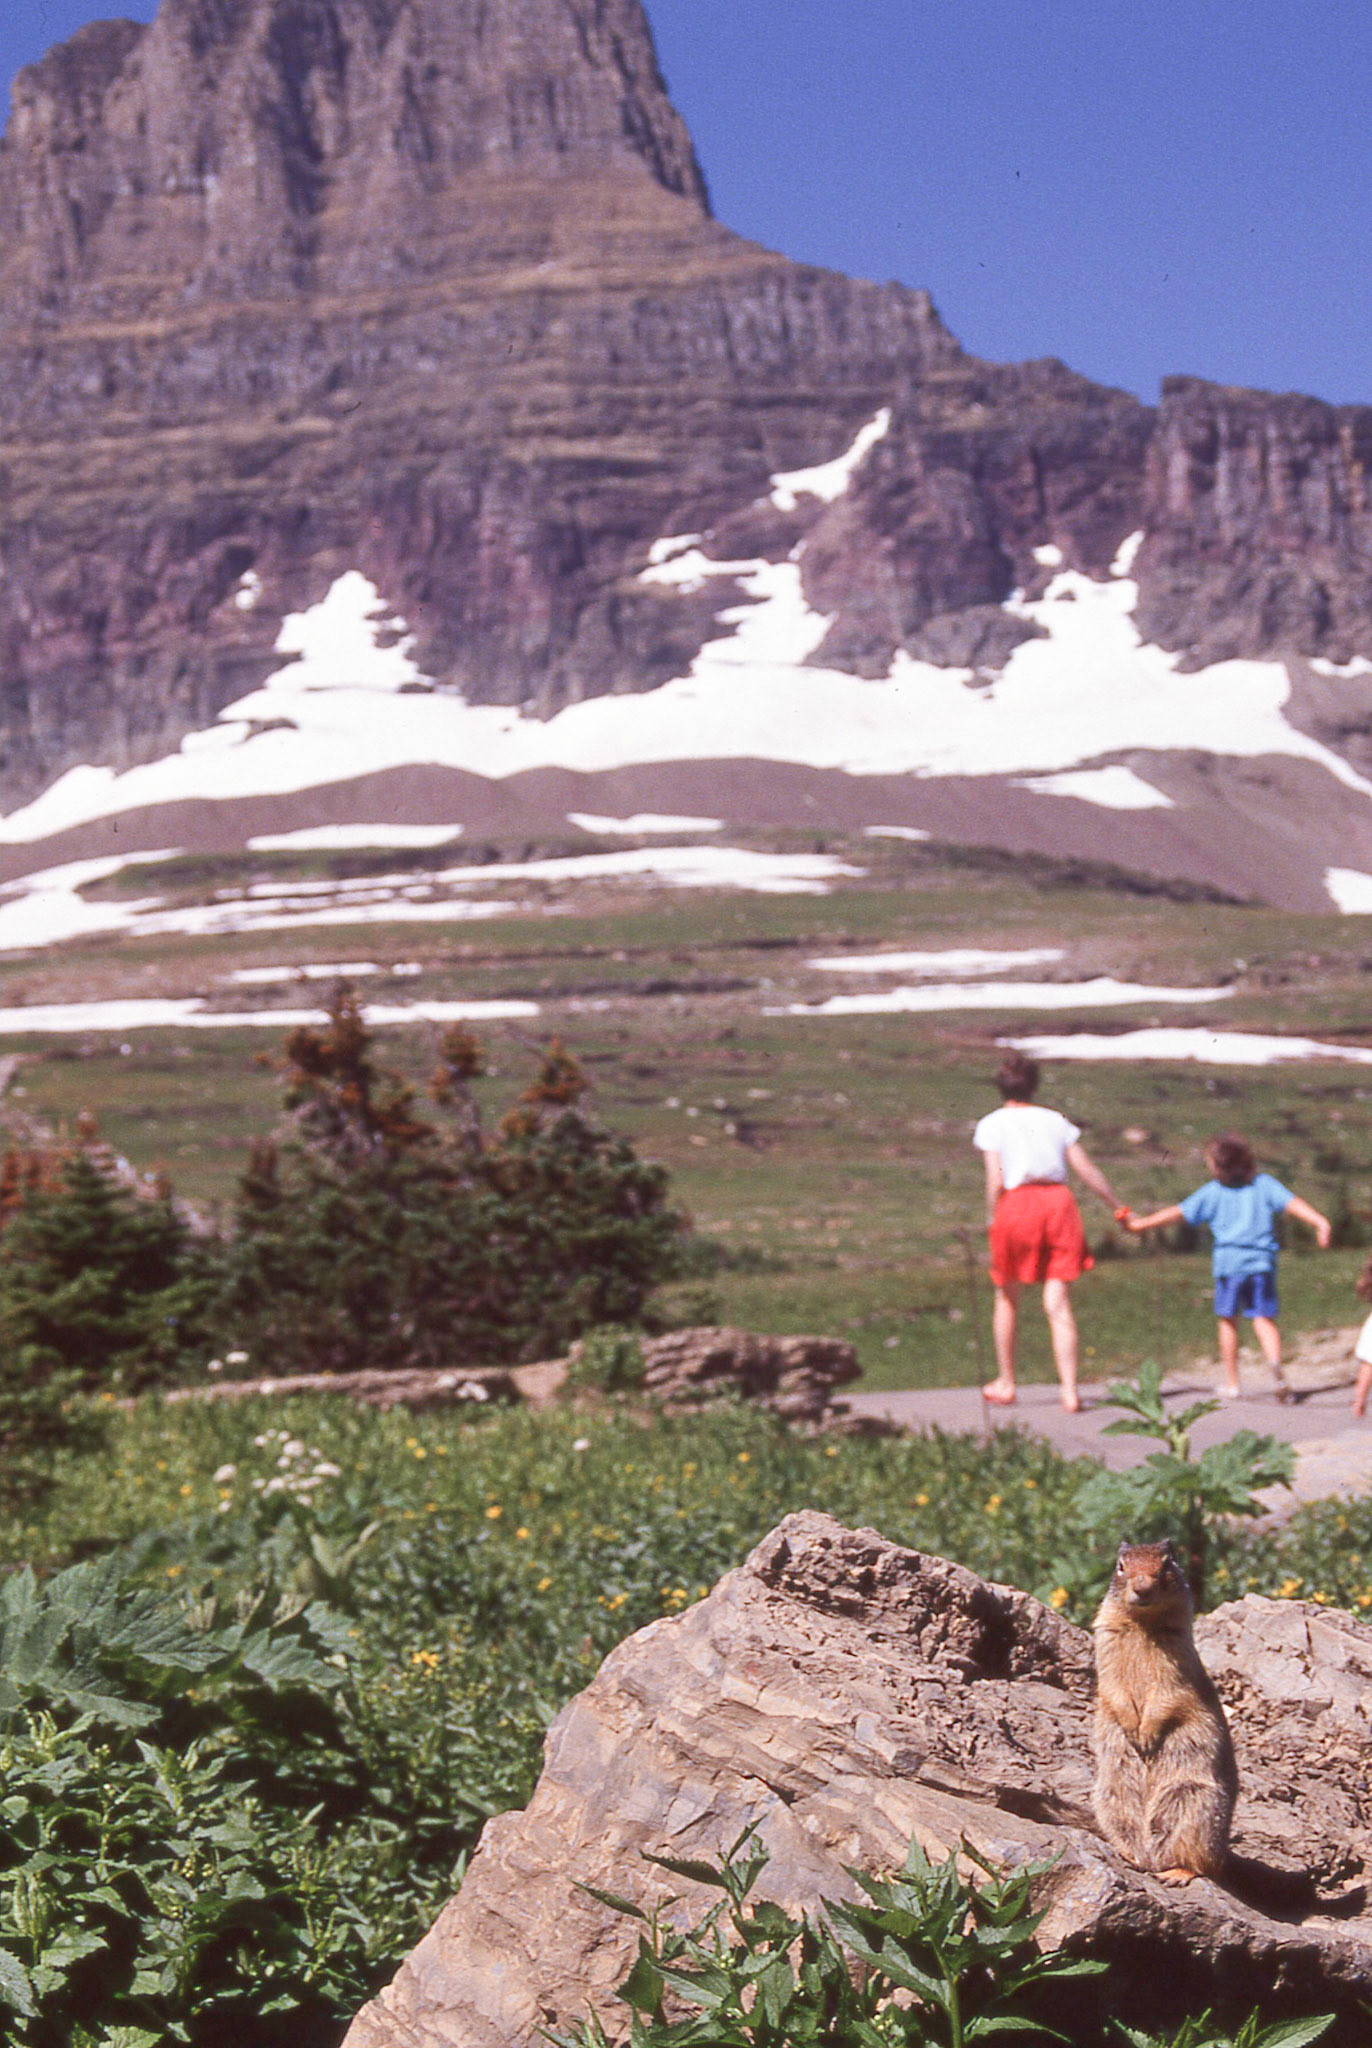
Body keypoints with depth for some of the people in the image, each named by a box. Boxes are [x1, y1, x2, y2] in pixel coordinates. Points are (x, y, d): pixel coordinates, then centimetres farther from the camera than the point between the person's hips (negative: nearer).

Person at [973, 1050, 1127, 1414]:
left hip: (1016, 1204, -2)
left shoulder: (992, 1124, 6)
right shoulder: (1055, 1120, 15)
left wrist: (993, 1221, 6)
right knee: (1058, 1302, -1)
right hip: (1058, 1201, 2)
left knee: (1007, 1298, 17)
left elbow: (995, 1181, -5)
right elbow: (1087, 1170, 12)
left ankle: (1006, 1384, 25)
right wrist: (1118, 1208, 21)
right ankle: (1070, 1391, -12)